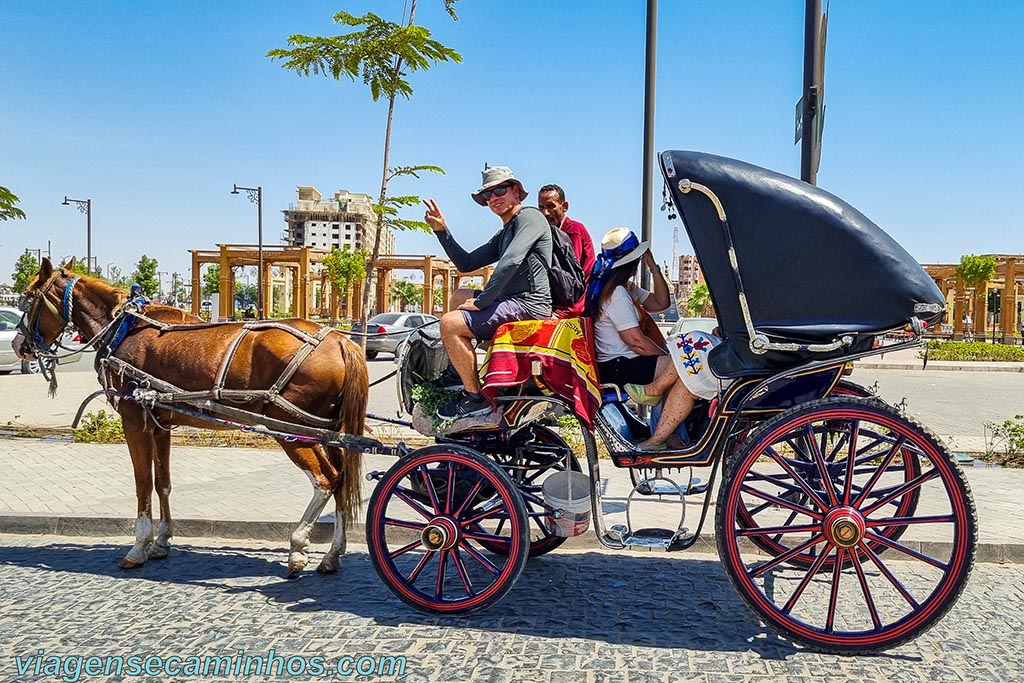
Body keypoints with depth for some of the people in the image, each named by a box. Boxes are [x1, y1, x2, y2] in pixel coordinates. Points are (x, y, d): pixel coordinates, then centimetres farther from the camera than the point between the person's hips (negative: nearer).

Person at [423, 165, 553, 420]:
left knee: (450, 323, -19)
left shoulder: (530, 216, -6)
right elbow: (466, 263, 20)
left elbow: (511, 262, -22)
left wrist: (481, 301, -19)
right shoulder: (503, 234, 24)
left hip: (528, 303, -10)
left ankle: (476, 397, -10)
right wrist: (441, 230, 11)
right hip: (512, 299, 10)